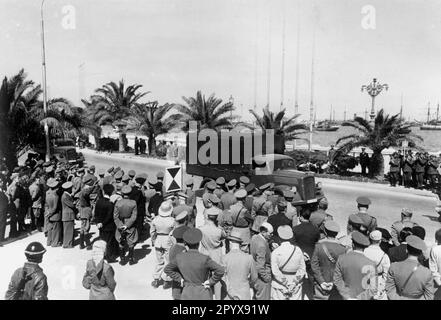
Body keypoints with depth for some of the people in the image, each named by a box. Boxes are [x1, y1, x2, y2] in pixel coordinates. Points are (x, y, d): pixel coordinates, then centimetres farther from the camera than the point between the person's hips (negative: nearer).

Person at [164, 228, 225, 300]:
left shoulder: (180, 257, -8)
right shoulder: (204, 259, -21)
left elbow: (167, 269, 8)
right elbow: (220, 271, -25)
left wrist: (180, 279, 6)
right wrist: (211, 282, -11)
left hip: (187, 295, 3)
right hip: (203, 295, -3)